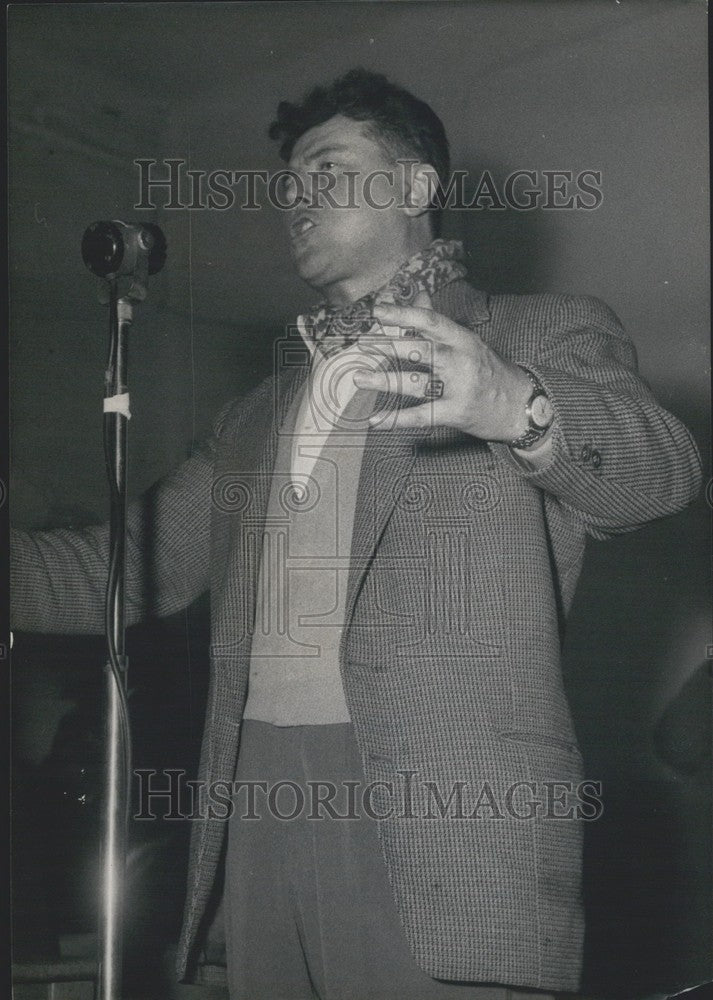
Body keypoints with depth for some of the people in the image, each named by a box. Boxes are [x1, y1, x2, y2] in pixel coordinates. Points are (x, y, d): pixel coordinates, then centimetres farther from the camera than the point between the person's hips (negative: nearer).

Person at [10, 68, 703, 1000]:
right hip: (261, 806, 5)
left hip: (454, 820, -5)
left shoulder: (546, 336, 9)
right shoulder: (265, 407, 26)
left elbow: (659, 469, -10)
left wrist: (517, 406, -30)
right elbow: (129, 564, 24)